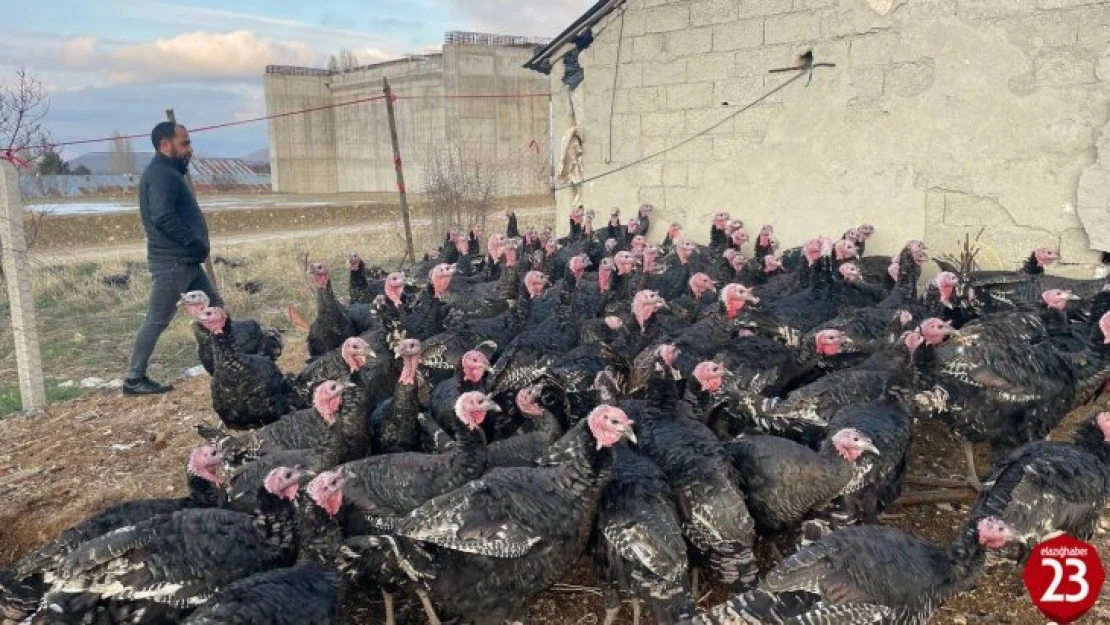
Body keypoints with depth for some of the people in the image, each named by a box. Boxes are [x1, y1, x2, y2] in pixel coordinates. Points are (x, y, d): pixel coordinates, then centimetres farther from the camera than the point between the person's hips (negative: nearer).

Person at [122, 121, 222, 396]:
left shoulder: (169, 172, 18)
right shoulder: (160, 173, -14)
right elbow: (164, 218, -26)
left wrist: (197, 246, 9)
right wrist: (197, 244, -19)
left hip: (185, 261, 10)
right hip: (171, 262, -10)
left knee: (215, 306, 15)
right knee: (157, 320, -4)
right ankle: (134, 379, 5)